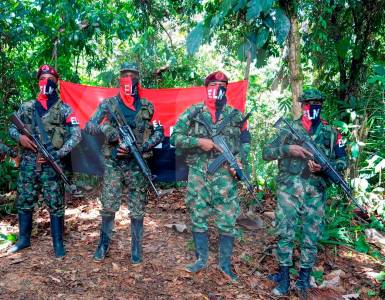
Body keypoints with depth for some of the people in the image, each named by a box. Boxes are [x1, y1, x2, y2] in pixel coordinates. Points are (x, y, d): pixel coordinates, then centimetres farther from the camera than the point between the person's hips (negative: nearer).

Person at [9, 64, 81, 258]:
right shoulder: (26, 107, 10)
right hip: (28, 162, 4)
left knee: (55, 204, 1)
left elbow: (76, 135, -6)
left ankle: (58, 243, 13)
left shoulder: (64, 109, 0)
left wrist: (57, 154, -15)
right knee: (24, 202, 13)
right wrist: (19, 137, -7)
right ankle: (24, 239, 30)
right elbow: (11, 127, 17)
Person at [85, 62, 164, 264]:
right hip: (113, 164, 0)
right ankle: (103, 245, 24)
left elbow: (159, 134, 3)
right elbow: (88, 126, 2)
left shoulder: (147, 107, 5)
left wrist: (139, 148, -11)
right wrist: (105, 129, -17)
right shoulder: (108, 104, 3)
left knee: (137, 210, 7)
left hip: (137, 165, 0)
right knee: (108, 207, 3)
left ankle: (136, 248, 22)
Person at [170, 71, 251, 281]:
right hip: (198, 173, 0)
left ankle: (225, 263, 20)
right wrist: (198, 141, -14)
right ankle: (201, 259, 26)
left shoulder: (235, 115, 8)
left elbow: (246, 142, 12)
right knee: (198, 218, 9)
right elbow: (175, 137, -1)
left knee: (227, 220, 3)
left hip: (225, 174, 1)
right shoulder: (193, 112, 3)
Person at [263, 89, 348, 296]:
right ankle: (284, 276, 12)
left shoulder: (331, 132, 9)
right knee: (285, 233, -1)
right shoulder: (289, 129, 6)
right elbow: (266, 153, 2)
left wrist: (324, 166, -10)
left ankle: (304, 276, 22)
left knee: (311, 236, 7)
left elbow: (343, 161, 10)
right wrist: (288, 149, -14)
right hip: (289, 189, -1)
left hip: (315, 191, 1)